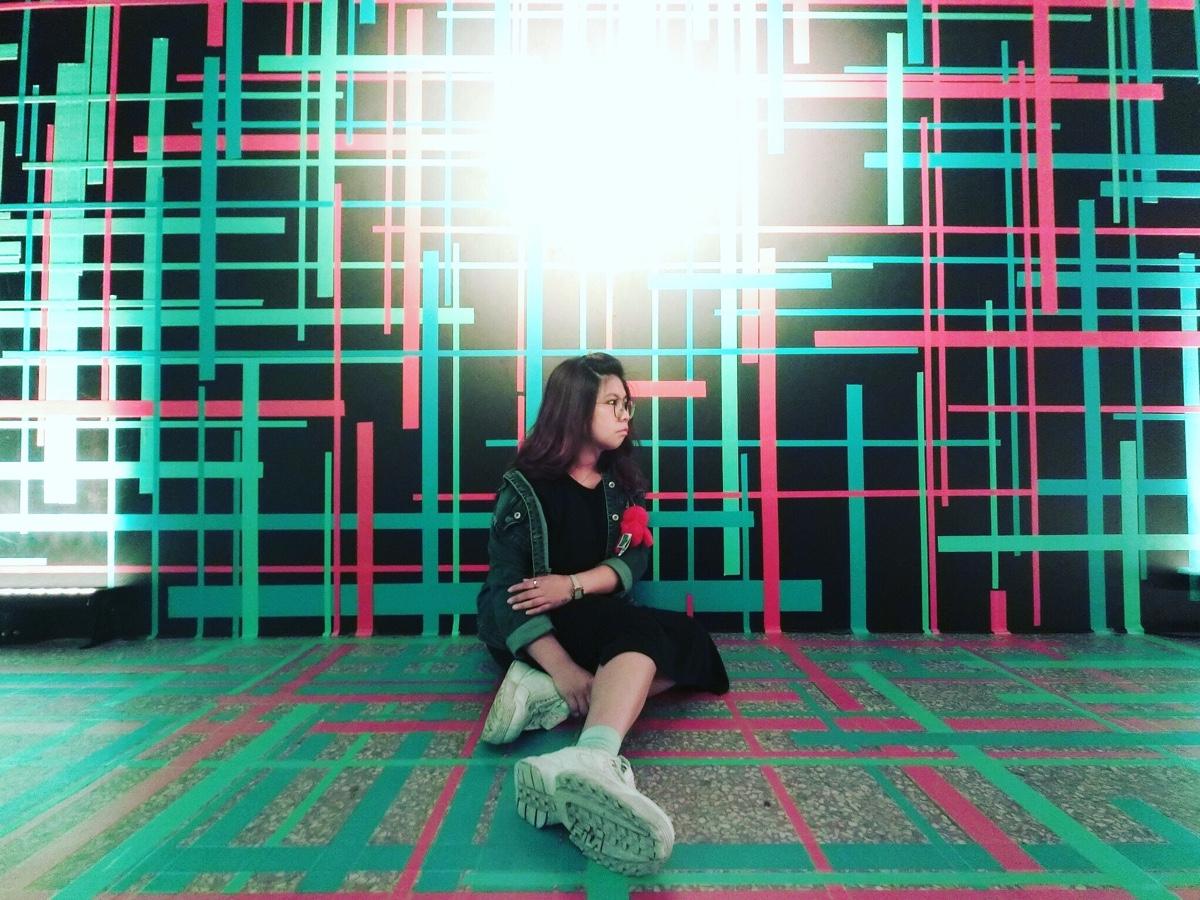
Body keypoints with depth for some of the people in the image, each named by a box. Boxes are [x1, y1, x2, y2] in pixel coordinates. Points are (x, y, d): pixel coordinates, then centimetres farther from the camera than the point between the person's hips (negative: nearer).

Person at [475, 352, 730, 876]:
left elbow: (632, 561, -4)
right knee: (641, 632, -34)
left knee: (689, 643, -22)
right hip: (524, 631, -6)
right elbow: (505, 586, -19)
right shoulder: (524, 488, -9)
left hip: (601, 622, 6)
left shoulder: (623, 482, 9)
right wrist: (563, 667, -33)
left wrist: (572, 586, -25)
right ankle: (593, 761, -61)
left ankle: (547, 695, -37)